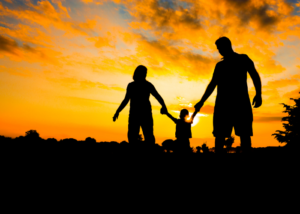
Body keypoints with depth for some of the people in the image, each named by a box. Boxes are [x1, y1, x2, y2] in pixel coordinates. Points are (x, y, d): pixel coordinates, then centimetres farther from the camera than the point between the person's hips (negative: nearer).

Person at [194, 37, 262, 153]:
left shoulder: (243, 58, 14)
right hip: (223, 101, 3)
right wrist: (202, 101, 15)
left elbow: (255, 75, 4)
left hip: (241, 99, -3)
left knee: (244, 133, -11)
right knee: (219, 134, -6)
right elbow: (212, 84, 22)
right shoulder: (219, 65, 24)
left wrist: (258, 94, -13)